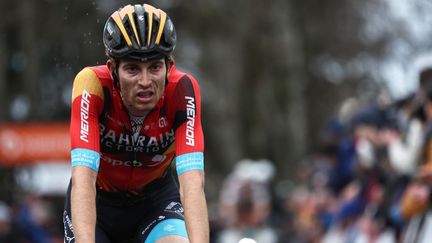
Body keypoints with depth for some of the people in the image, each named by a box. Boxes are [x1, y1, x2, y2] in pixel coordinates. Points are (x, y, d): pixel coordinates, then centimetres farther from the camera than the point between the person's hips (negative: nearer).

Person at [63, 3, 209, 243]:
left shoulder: (182, 89, -28)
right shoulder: (92, 84, -30)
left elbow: (193, 181, -38)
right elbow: (83, 178, -40)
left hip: (156, 197, 0)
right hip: (99, 198, 0)